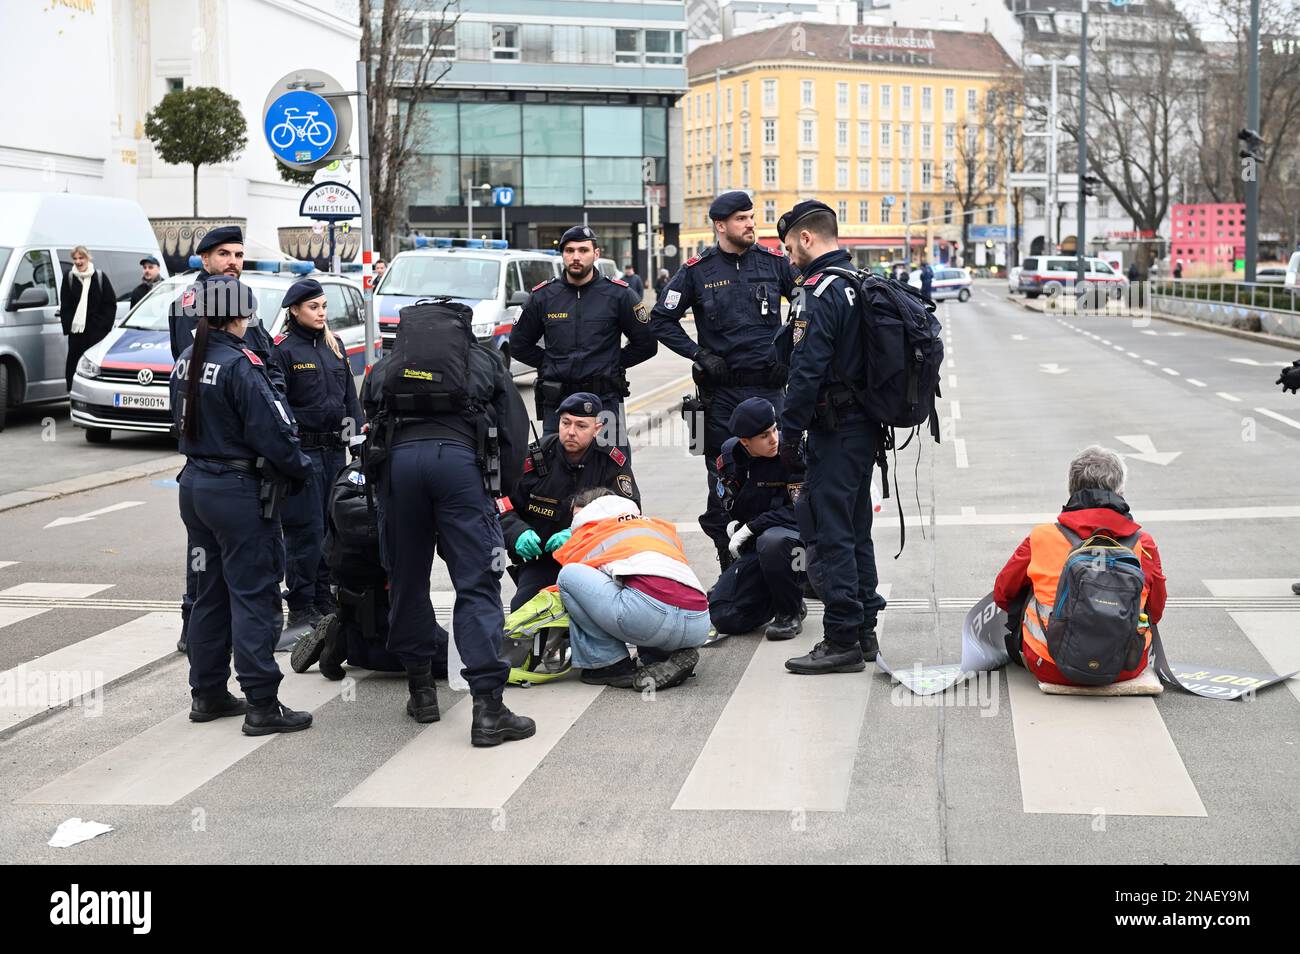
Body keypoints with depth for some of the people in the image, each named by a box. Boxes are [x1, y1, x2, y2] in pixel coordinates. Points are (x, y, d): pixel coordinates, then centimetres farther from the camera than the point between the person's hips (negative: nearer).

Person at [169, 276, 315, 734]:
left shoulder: (187, 361, 7)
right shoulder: (240, 364, -19)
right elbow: (272, 431, -20)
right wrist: (300, 468, -5)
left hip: (196, 484, 8)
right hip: (239, 490, -8)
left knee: (210, 592, 17)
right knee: (253, 595, -3)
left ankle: (207, 694, 24)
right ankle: (262, 704, -1)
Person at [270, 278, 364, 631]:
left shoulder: (333, 345, 15)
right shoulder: (283, 349, -6)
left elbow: (349, 394, 20)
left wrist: (358, 430, 10)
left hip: (334, 448, 7)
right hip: (302, 451, -7)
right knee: (305, 529, -6)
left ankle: (325, 599, 21)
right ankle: (300, 609, 1)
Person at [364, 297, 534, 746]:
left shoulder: (383, 368, 31)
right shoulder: (485, 361, 27)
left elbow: (370, 425, 25)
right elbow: (514, 428, 20)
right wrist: (501, 489, 25)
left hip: (397, 459, 2)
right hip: (460, 456, -2)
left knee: (407, 579, 16)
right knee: (477, 586, -4)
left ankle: (421, 688, 24)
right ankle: (487, 707, -10)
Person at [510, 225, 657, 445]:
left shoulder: (618, 294, 2)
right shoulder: (543, 295, 7)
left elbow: (645, 344, 7)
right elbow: (519, 345, 17)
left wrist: (613, 364, 4)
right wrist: (549, 364, 9)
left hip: (605, 399, -2)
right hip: (556, 401, 2)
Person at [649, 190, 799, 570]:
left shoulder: (774, 262, 4)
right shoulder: (698, 270, 0)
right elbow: (661, 319, 6)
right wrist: (699, 355, -3)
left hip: (768, 385, 1)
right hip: (722, 389, -1)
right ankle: (728, 563, 11)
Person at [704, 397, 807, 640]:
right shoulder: (730, 454, 1)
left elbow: (799, 510, -19)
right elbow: (724, 504, 16)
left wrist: (750, 528, -21)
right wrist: (732, 525, -6)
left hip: (795, 536, -5)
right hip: (752, 550, 5)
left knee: (771, 541, -42)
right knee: (724, 619, -10)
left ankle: (790, 613, -17)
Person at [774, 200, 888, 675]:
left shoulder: (820, 292, -15)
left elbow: (807, 371, -20)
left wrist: (790, 434, -15)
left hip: (834, 430, -10)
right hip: (864, 425, 10)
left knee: (828, 531, -6)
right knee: (854, 529, 16)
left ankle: (842, 641, -5)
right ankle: (863, 631, 23)